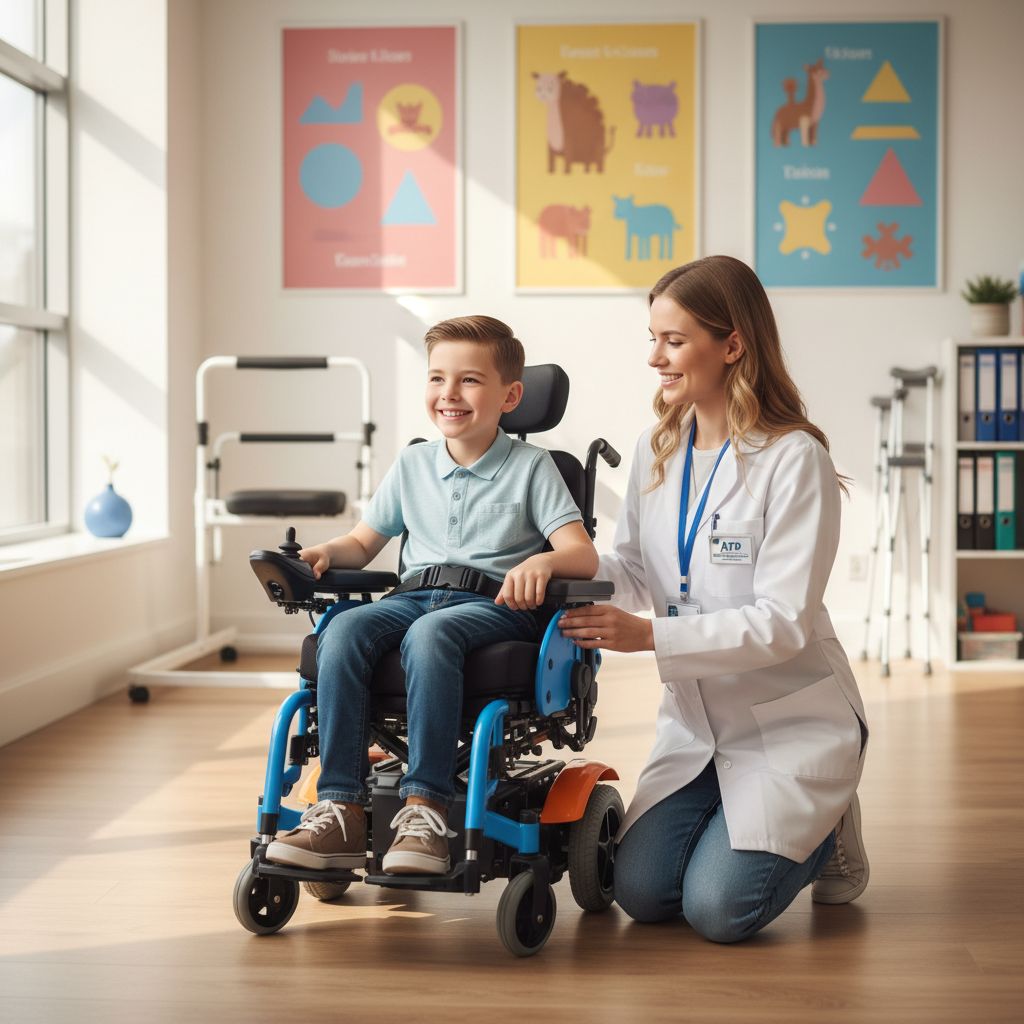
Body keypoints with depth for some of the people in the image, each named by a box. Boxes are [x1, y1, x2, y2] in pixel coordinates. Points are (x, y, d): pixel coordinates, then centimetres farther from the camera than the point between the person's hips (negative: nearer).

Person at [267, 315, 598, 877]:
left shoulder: (530, 466, 6)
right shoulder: (412, 464, 19)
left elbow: (583, 556, -5)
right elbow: (364, 542, 25)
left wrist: (541, 561, -28)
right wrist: (326, 553, 2)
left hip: (494, 603, -4)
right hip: (414, 594, 4)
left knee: (429, 633, -38)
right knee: (343, 629, -28)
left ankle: (424, 809, -38)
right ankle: (340, 810, -31)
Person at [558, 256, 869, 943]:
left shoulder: (794, 459, -18)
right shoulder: (657, 453, 3)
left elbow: (784, 622, -22)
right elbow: (635, 572, 8)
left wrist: (650, 635, -29)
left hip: (792, 723, -6)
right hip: (696, 722, 6)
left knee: (718, 909, -14)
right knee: (641, 893, -5)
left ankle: (827, 832, 16)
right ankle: (747, 825, 23)